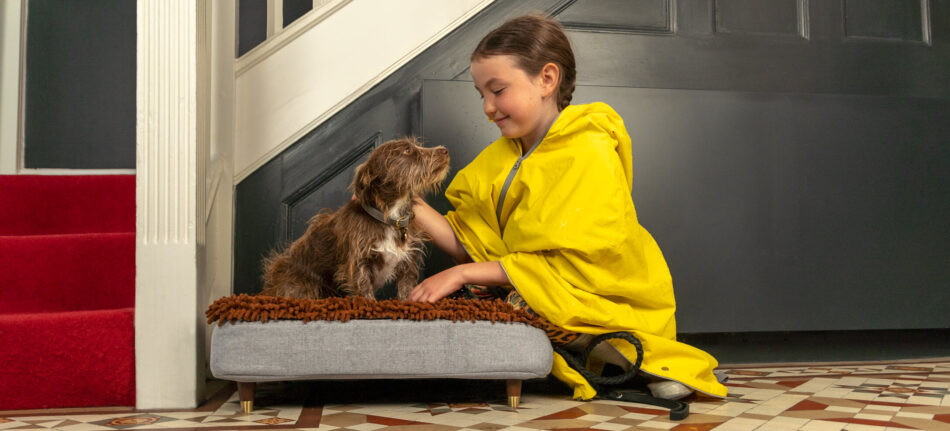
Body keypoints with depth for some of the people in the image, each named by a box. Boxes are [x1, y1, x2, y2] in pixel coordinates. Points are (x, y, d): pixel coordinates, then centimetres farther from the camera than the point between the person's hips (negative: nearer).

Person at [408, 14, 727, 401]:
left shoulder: (591, 154, -15)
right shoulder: (501, 157, 9)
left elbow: (569, 264, -21)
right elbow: (469, 245, 4)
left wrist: (464, 274, -21)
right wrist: (410, 206, -9)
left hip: (606, 306, -8)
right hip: (529, 302, 8)